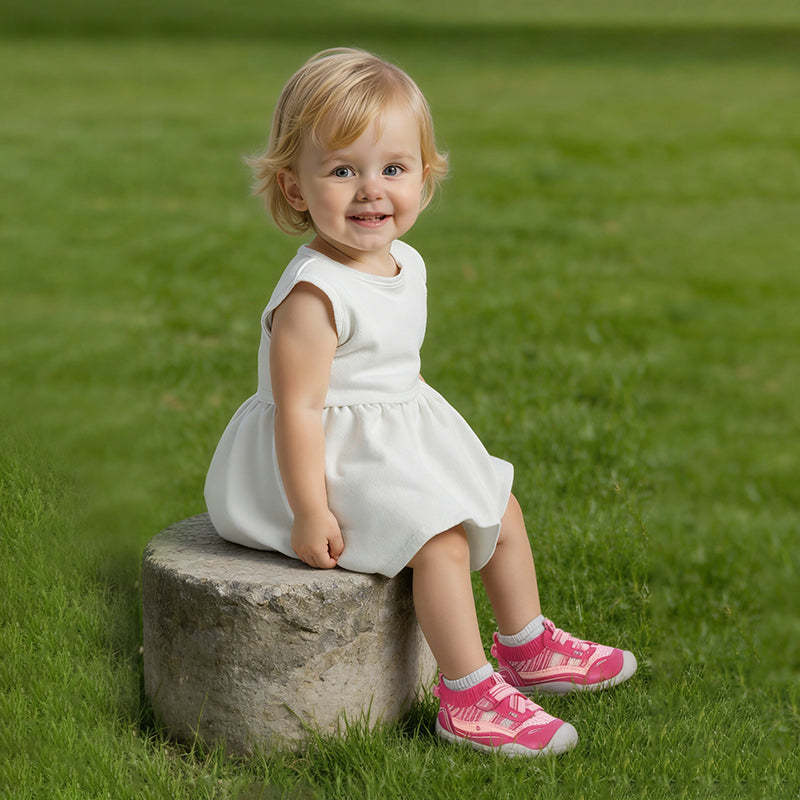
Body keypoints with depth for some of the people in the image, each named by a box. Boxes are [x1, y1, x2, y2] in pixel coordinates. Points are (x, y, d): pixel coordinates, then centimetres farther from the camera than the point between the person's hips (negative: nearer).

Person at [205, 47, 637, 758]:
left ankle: (527, 647, 33)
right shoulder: (314, 297, -27)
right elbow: (297, 409, -27)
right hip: (336, 457, -10)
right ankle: (469, 698, -10)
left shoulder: (404, 265, 2)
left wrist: (434, 440, 21)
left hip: (401, 446, 10)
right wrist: (310, 513, -27)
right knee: (441, 537, -21)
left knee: (500, 507, 16)